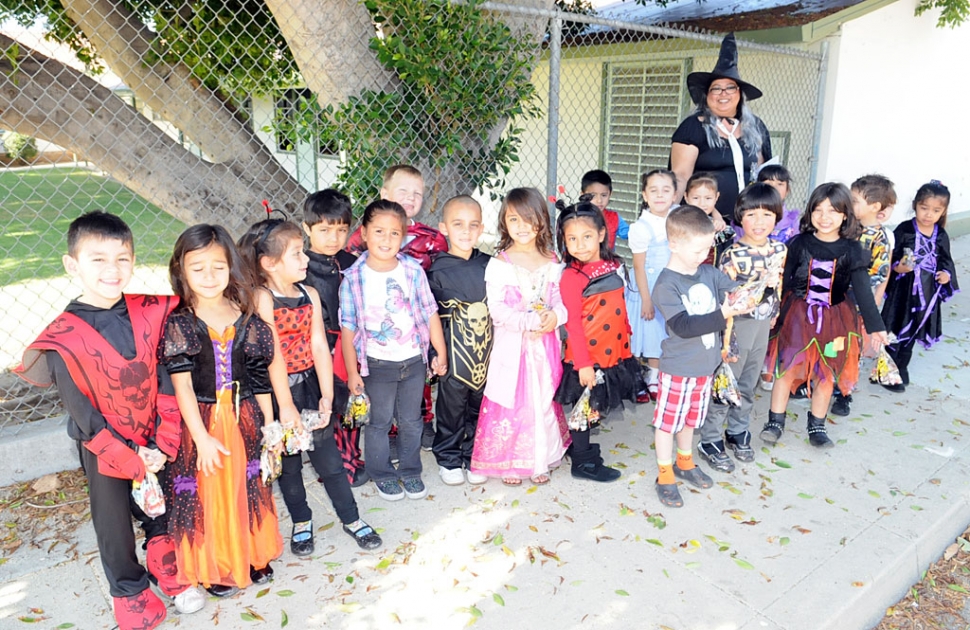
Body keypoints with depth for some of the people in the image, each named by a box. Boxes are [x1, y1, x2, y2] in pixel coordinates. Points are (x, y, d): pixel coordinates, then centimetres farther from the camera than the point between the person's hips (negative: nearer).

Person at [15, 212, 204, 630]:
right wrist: (130, 457, -15)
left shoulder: (149, 314, -11)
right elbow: (83, 413, -15)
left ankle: (166, 570, 46)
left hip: (155, 443, 3)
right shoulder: (63, 339, -19)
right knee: (114, 524, 16)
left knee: (162, 511, 20)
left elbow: (167, 382, -8)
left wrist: (164, 444, -13)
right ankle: (129, 592, 40)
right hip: (104, 450, -2)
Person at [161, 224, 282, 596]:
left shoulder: (249, 321, -4)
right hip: (202, 422, -3)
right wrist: (202, 438, -15)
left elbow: (260, 380, 2)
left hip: (244, 419, 3)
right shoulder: (178, 324, -12)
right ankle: (215, 567, 31)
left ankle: (253, 556, 38)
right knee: (208, 493, 10)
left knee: (248, 487, 17)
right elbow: (181, 387, -13)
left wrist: (268, 426, 5)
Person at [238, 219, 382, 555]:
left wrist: (326, 397, -8)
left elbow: (319, 347, -2)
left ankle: (351, 519, 27)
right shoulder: (262, 299, -15)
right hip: (278, 389, -4)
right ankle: (301, 522, 34)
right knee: (289, 463, 14)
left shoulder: (310, 294, 2)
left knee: (329, 459, 11)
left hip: (310, 385, 4)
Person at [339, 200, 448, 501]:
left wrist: (441, 353, 4)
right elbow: (348, 328, -8)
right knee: (379, 422, 12)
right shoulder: (353, 278, -12)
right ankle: (382, 475, 32)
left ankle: (410, 472, 36)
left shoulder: (413, 271, -7)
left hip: (414, 361, 2)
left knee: (411, 420, 16)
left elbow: (430, 313, 0)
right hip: (377, 364, -2)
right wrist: (352, 371, -6)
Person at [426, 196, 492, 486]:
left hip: (486, 353, 3)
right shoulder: (438, 271, -9)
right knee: (451, 408, 9)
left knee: (480, 407, 14)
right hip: (455, 354, -3)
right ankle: (449, 458, 28)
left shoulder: (489, 266, 1)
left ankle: (474, 457, 32)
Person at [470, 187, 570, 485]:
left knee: (544, 399, 12)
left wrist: (554, 317, -16)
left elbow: (561, 301, 6)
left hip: (545, 343, 4)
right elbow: (497, 310, -14)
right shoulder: (499, 264, -8)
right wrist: (532, 321, -22)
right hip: (511, 345, -3)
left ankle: (541, 460, 28)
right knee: (510, 401, 2)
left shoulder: (552, 262, 5)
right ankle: (508, 462, 19)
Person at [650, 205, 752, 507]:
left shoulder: (710, 273, 0)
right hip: (678, 367, -6)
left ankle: (684, 463, 43)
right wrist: (722, 315, -33)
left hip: (706, 363, 7)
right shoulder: (666, 285, -20)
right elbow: (683, 326, -26)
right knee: (668, 420, 8)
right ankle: (665, 475, 24)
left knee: (691, 417, 23)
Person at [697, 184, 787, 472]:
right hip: (737, 324, -6)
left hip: (763, 324, 6)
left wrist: (773, 317, 14)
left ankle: (738, 432, 35)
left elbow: (778, 287, 12)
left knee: (748, 384, 18)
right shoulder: (733, 255, -19)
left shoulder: (779, 250, 1)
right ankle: (710, 440, 15)